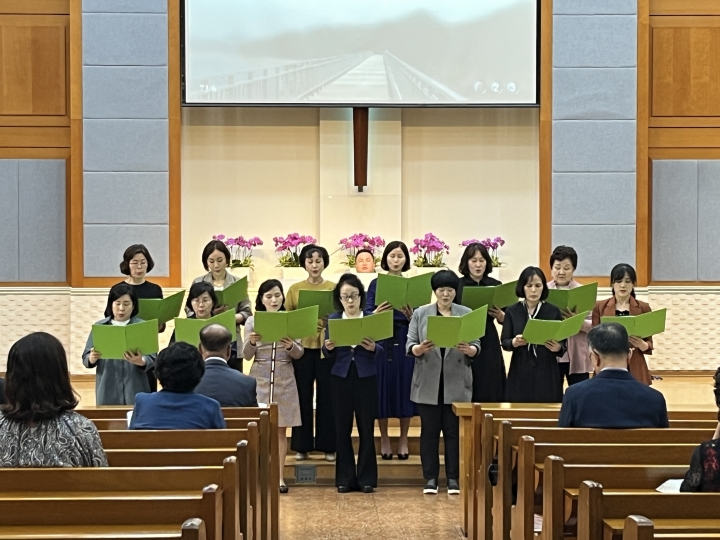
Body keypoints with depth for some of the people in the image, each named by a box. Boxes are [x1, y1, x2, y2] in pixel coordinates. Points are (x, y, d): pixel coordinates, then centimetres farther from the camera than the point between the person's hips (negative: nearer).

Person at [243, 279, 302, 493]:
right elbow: (246, 355, -1)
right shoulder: (252, 321, 2)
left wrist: (291, 347, -19)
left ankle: (280, 477, 5)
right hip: (260, 379, 0)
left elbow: (300, 353, 2)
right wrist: (251, 342, -21)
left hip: (284, 380, 0)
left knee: (281, 429, 3)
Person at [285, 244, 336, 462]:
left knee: (327, 395, 3)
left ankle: (328, 446, 11)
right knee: (303, 396, 4)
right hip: (302, 347, 0)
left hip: (327, 347, 0)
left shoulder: (334, 288, 5)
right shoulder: (295, 289, 6)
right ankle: (302, 446, 12)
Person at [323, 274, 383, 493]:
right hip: (341, 378, 1)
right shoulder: (333, 319, 5)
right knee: (342, 429, 4)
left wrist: (373, 348, -23)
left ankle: (366, 478, 11)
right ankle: (344, 478, 12)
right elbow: (328, 355, 4)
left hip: (366, 378, -1)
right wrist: (329, 348, -17)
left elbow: (382, 352, -2)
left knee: (366, 428, 3)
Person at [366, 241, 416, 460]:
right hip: (382, 342, 0)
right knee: (383, 389, 1)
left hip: (405, 342, 0)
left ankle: (403, 439, 12)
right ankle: (384, 439, 12)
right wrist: (377, 313, -22)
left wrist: (410, 314, -19)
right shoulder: (376, 284, 4)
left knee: (404, 388, 2)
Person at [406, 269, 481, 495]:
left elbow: (476, 347, 1)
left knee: (454, 431, 3)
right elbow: (410, 345, 0)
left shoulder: (467, 314, 6)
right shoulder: (420, 313, 5)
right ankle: (430, 478, 11)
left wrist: (468, 349, -22)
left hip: (456, 384, 0)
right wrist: (420, 349, -22)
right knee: (429, 430, 4)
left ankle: (453, 478, 10)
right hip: (428, 384, 0)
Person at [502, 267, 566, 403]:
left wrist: (558, 347, -19)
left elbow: (563, 342, 3)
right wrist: (514, 342, -19)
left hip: (547, 373, 0)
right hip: (520, 374, 1)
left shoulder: (553, 311, 1)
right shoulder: (512, 311, 3)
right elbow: (504, 341, 2)